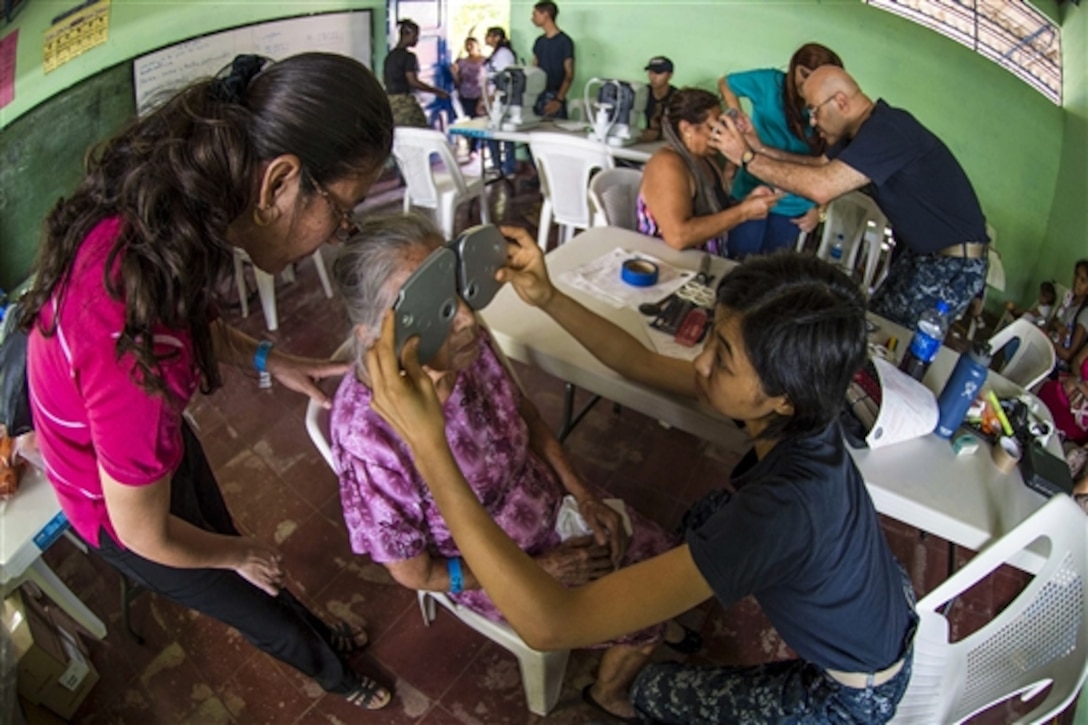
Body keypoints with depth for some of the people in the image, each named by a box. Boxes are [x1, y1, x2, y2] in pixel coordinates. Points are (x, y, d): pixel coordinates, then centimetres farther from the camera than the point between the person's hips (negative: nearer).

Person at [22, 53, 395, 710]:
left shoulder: (156, 196, -22)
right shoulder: (136, 333, -45)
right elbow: (147, 535, -28)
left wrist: (268, 360, -10)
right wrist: (245, 554, -10)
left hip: (157, 440, 6)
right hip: (121, 504, -6)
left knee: (240, 564, 31)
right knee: (265, 615, 20)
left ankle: (321, 633, 58)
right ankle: (336, 678, 51)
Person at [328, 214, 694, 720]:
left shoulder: (466, 343, -23)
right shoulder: (369, 436, -37)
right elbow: (414, 573, -21)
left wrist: (584, 495, -8)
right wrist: (538, 570, -15)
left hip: (548, 503, 5)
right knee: (642, 616, 3)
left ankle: (649, 627, 47)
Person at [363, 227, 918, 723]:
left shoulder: (783, 512, -45)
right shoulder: (797, 407, -22)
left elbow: (550, 624, -47)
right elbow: (642, 365, -8)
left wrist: (428, 445, -50)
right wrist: (548, 298, -20)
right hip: (881, 606, 6)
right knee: (703, 521, 15)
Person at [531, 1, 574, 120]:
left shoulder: (564, 41, -6)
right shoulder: (539, 41, 14)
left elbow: (569, 74, -10)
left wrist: (559, 100, -20)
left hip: (553, 96, -6)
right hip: (536, 95, 6)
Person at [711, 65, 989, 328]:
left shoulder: (887, 130, -26)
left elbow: (821, 187, -36)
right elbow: (821, 166, 13)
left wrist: (747, 158, -27)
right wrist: (760, 148, 0)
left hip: (954, 265, -9)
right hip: (918, 252, 9)